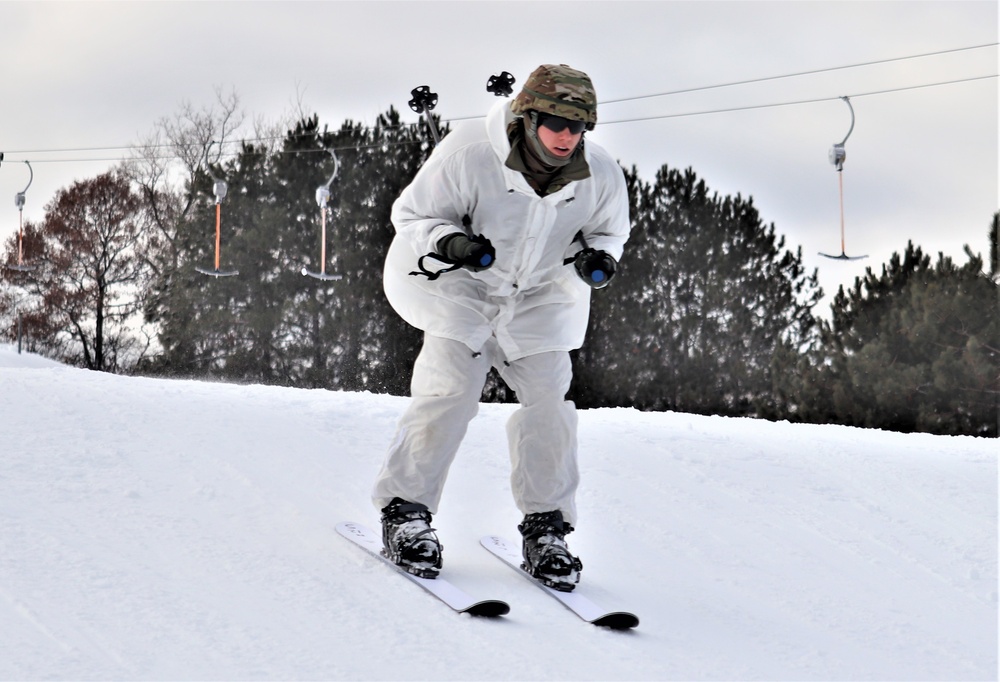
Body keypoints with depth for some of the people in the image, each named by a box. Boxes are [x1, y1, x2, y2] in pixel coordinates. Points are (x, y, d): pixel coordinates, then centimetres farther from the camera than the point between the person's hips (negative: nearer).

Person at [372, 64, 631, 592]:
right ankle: (405, 512, -6)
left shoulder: (600, 176, -14)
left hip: (538, 297, 4)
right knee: (451, 387, -18)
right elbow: (411, 214, -14)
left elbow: (609, 231, 7)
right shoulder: (469, 153, -25)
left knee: (549, 398, -6)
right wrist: (449, 242, -34)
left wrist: (599, 257, -17)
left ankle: (545, 529, 7)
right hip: (461, 287, -3)